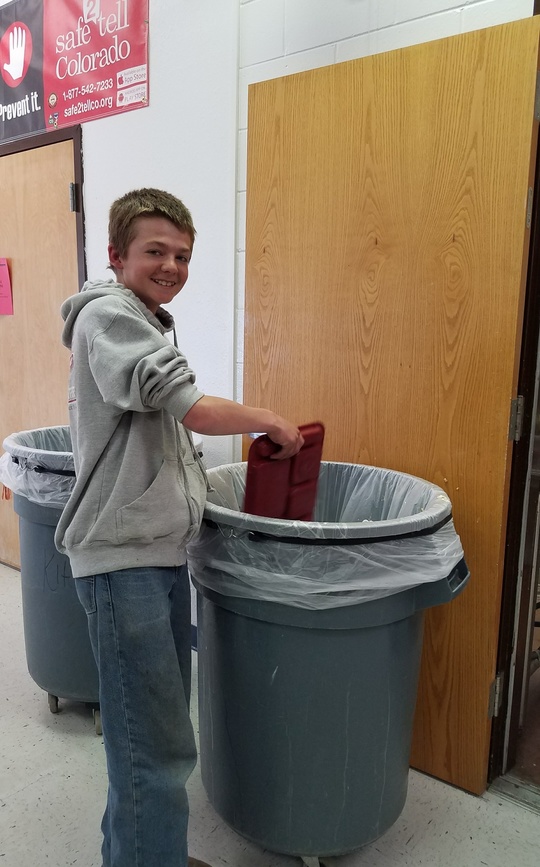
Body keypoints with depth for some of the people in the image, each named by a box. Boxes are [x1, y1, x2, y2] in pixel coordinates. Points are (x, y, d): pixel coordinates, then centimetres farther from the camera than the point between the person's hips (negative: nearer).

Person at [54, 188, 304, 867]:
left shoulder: (145, 323, 20)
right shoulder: (109, 313, -11)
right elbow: (192, 408, -23)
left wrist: (195, 487, 18)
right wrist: (269, 421, -9)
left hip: (162, 551, 10)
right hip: (123, 558, -10)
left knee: (155, 726, 20)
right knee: (159, 748, -4)